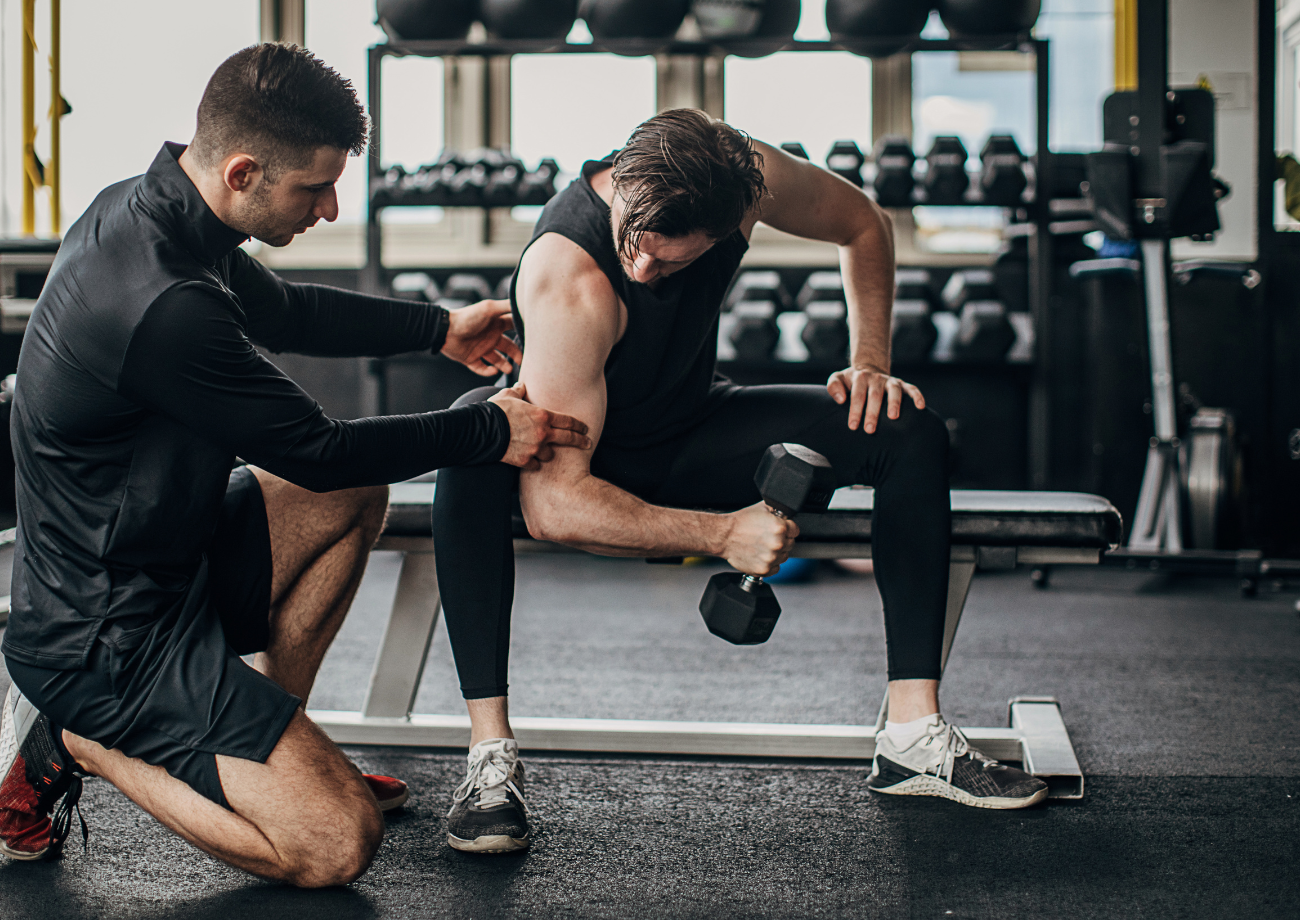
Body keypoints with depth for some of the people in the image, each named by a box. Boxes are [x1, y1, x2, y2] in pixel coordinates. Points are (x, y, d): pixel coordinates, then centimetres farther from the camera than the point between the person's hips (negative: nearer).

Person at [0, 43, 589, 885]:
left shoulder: (143, 206, 1)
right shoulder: (166, 308, -30)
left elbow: (281, 312, 20)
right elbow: (315, 451, -17)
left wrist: (441, 328, 21)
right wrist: (490, 431, -7)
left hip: (156, 556, 10)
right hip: (106, 640, -10)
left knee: (354, 498, 20)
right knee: (338, 845, -14)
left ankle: (273, 747, 19)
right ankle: (72, 744, 0)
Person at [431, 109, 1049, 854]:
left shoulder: (742, 177, -23)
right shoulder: (569, 280, -38)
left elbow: (865, 225, 0)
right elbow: (553, 504, -40)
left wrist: (871, 363, -10)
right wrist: (721, 534, -42)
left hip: (692, 438, 5)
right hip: (583, 459, -5)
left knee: (912, 432, -13)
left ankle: (915, 738, -10)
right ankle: (492, 757, -35)